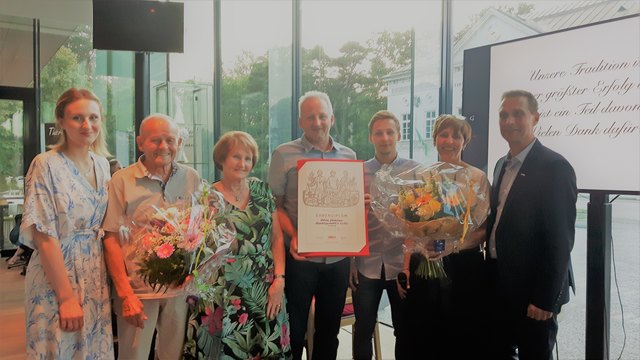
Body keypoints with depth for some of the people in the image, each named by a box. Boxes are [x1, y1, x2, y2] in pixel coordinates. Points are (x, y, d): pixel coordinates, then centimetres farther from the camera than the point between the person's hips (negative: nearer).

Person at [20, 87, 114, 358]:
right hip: (57, 278, -6)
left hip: (96, 279, 6)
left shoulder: (102, 164, 5)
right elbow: (45, 237, -16)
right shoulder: (46, 165, -13)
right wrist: (67, 297, -18)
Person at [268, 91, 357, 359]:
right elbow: (275, 204, -5)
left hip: (338, 257, 4)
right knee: (294, 329, 8)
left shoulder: (349, 156, 8)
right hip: (301, 257, -3)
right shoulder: (284, 155, -4)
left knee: (329, 329, 17)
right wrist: (293, 236, -19)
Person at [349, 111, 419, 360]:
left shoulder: (416, 171, 0)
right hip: (366, 264, 0)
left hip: (402, 263, 0)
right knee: (363, 329, 10)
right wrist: (350, 261, 2)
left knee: (405, 329, 13)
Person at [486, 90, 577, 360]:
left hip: (533, 290, -7)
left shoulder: (554, 167, -14)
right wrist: (491, 278, 12)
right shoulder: (502, 165, 10)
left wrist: (545, 298, -18)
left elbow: (560, 239, -18)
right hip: (499, 286, 7)